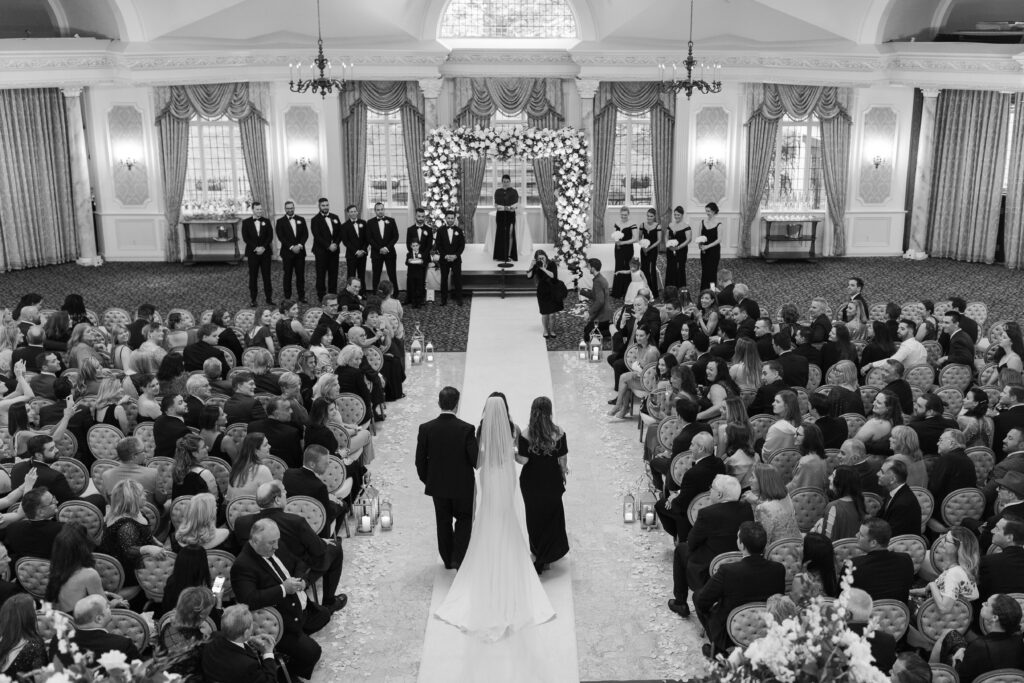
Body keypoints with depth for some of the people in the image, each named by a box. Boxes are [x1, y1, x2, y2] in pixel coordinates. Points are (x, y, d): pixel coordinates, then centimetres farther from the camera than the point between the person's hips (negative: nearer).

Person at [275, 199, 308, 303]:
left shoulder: (301, 220, 10)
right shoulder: (280, 221, 2)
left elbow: (305, 234, 4)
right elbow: (281, 237, -6)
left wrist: (300, 245, -11)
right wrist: (291, 247, -16)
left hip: (300, 251, 2)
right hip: (287, 252, -2)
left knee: (301, 275, 4)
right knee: (287, 275, 3)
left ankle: (302, 296, 9)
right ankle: (287, 297, 8)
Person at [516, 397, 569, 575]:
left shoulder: (526, 435, -18)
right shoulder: (558, 433, -16)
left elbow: (523, 460, -15)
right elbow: (563, 458, -9)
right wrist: (564, 471, 10)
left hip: (532, 482, 0)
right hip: (552, 480, 0)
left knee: (534, 515, 19)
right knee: (552, 515, 18)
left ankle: (537, 552, 32)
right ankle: (544, 558, 20)